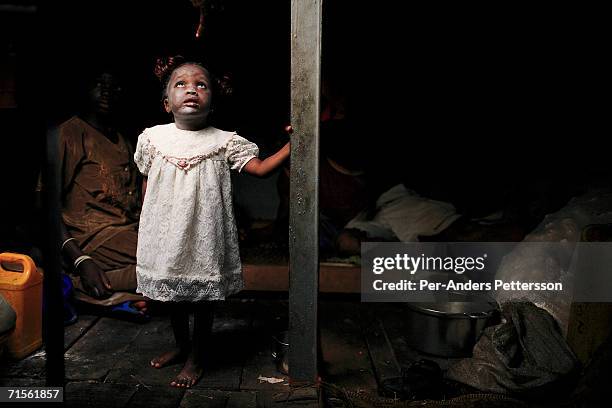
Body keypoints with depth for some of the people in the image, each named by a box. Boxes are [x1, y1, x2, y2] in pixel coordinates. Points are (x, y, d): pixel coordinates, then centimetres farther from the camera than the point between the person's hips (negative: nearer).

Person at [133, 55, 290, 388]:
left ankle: (196, 358, 30)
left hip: (203, 235, -2)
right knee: (172, 296, 18)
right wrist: (146, 229, 13)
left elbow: (260, 169, -8)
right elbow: (147, 187, 8)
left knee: (203, 298, 9)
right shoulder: (153, 138, -1)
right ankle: (181, 344, 43)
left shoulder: (224, 141, -6)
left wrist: (292, 145, -19)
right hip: (166, 235, 2)